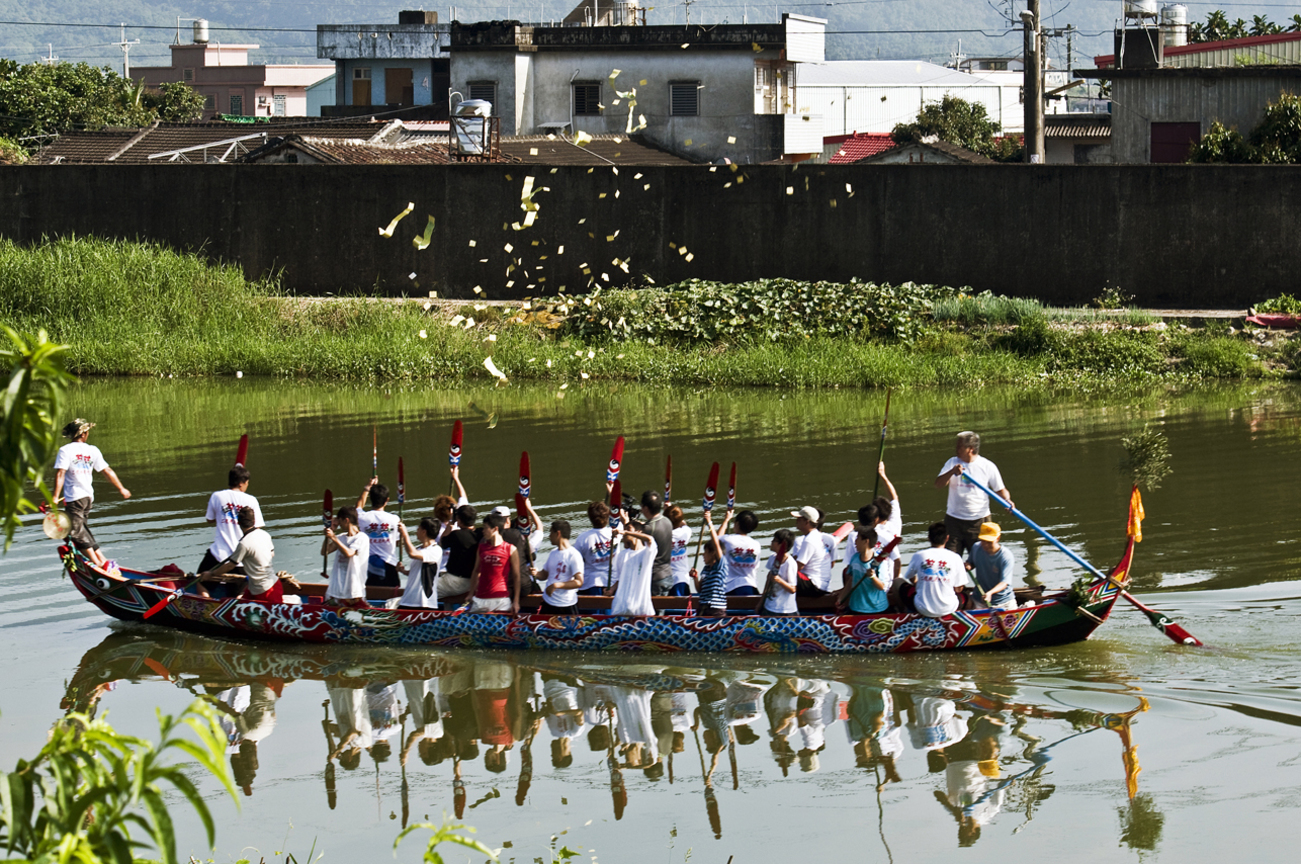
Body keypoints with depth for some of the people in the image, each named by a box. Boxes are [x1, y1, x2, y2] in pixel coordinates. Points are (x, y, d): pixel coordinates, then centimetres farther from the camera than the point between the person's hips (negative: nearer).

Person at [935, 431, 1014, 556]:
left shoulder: (988, 466, -2)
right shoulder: (952, 463, 4)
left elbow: (1001, 489, 1)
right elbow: (938, 485, -6)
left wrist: (1007, 500, -21)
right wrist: (952, 472, -23)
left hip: (979, 521, -2)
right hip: (954, 520, 2)